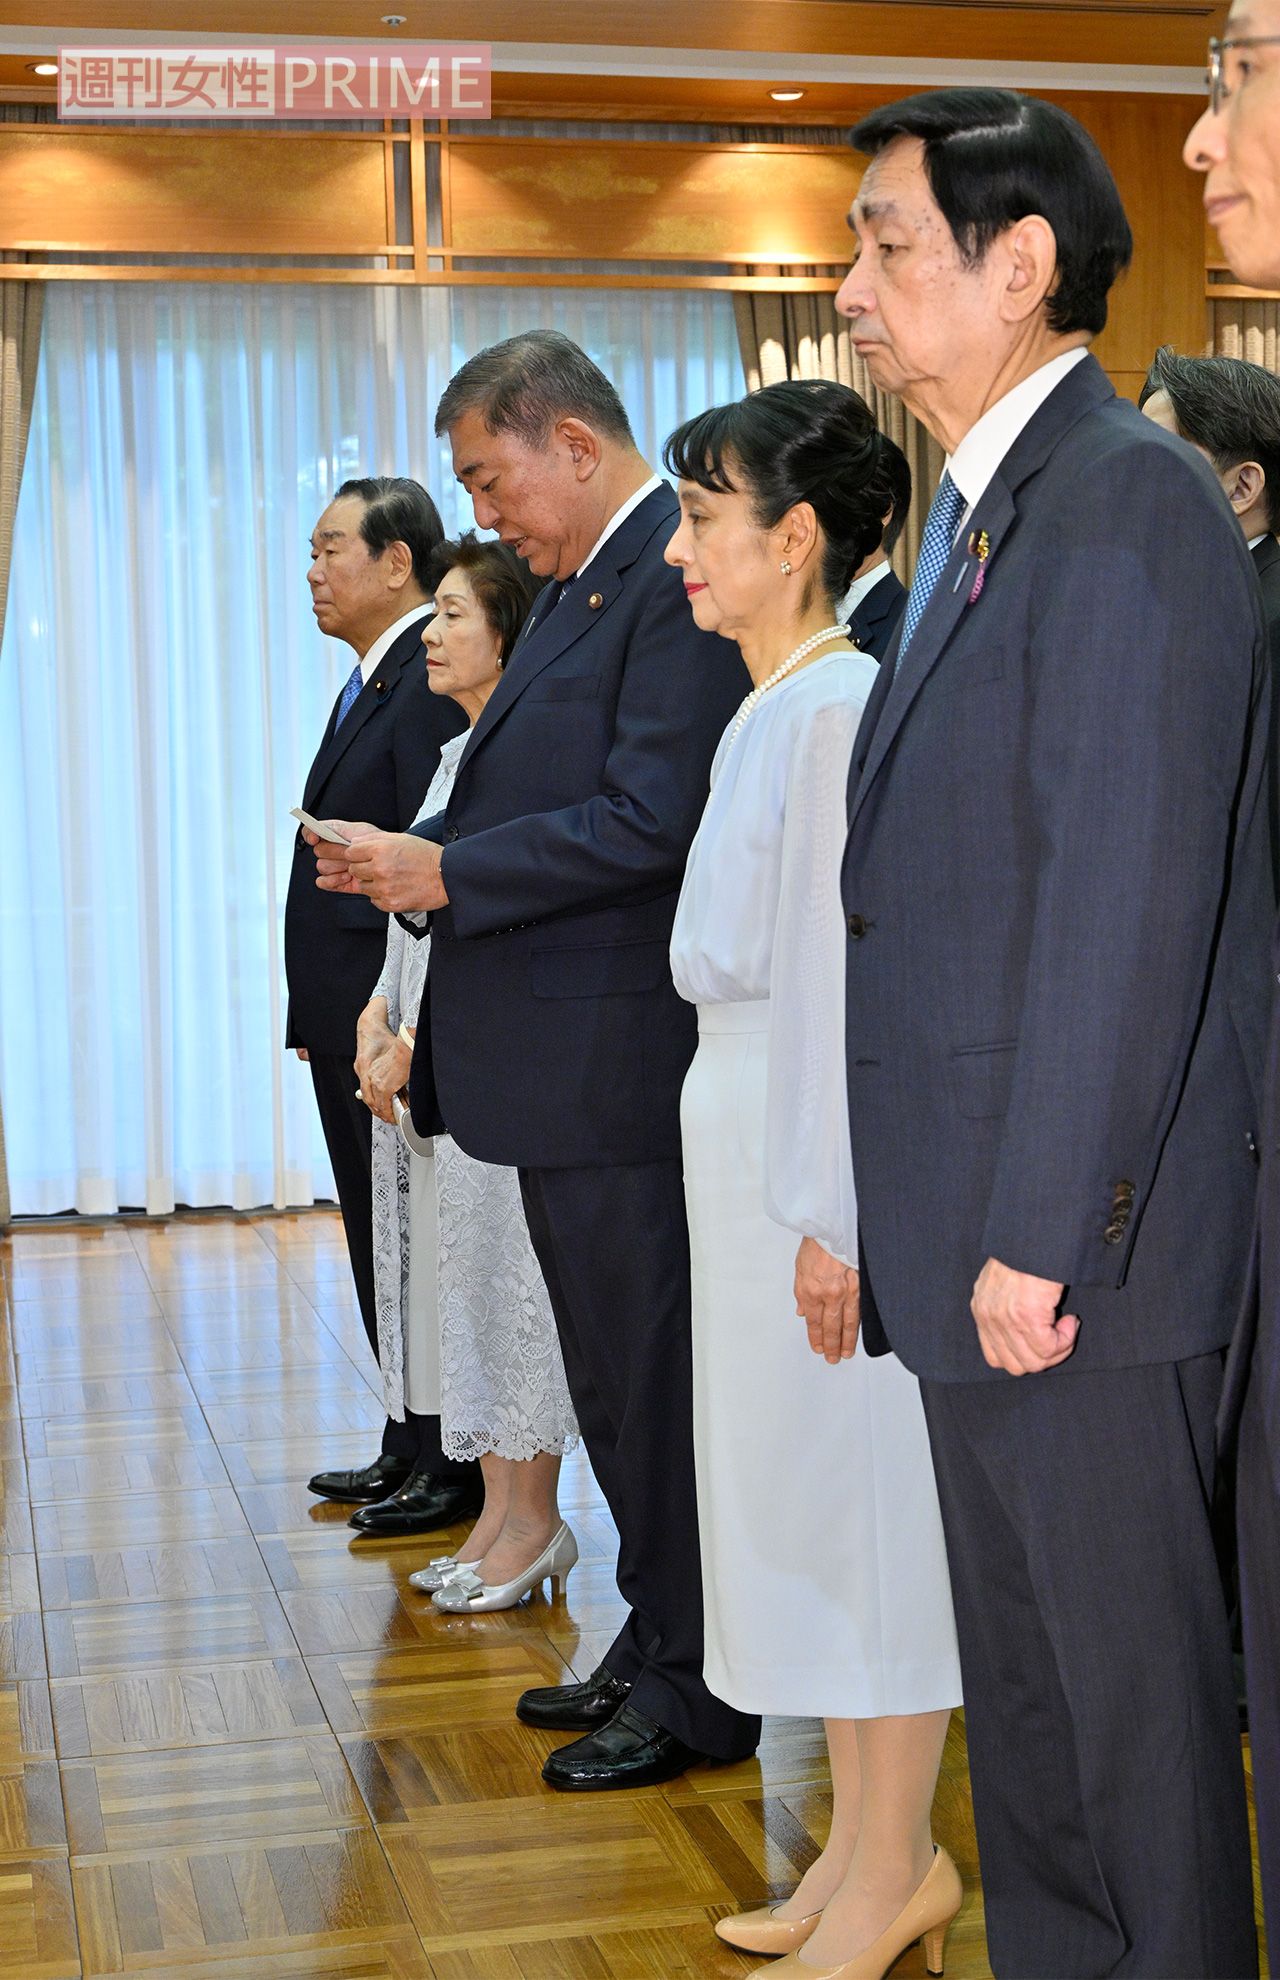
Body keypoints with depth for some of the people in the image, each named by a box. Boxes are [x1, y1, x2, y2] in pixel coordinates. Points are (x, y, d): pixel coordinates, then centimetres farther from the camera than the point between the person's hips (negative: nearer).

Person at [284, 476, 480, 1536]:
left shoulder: (436, 679, -16)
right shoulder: (374, 680, 16)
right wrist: (319, 1015, 15)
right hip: (348, 1024, 10)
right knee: (382, 1243, 16)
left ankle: (460, 1466, 9)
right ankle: (411, 1447, 27)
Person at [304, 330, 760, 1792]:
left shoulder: (680, 576, -16)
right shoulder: (579, 582, 16)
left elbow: (649, 820, -23)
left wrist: (445, 872, -17)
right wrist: (410, 857, 2)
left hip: (621, 1054, -10)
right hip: (565, 1057, 10)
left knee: (651, 1372, 0)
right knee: (614, 1371, 18)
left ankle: (699, 1692, 13)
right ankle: (659, 1645, 32)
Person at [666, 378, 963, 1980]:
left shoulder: (842, 708, -16)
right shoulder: (767, 710, 13)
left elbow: (842, 973, -20)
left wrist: (828, 1213, -20)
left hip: (833, 1147, -10)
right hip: (745, 1135, 10)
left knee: (864, 1490, 1)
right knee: (792, 1487, 15)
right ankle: (862, 1845, 28)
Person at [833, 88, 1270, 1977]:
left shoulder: (1125, 498, -14)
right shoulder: (979, 514, 16)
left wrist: (1040, 1234, -20)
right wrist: (938, 1226, 14)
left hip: (1081, 1246, -9)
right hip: (981, 1242, 9)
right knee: (1020, 1670, 19)